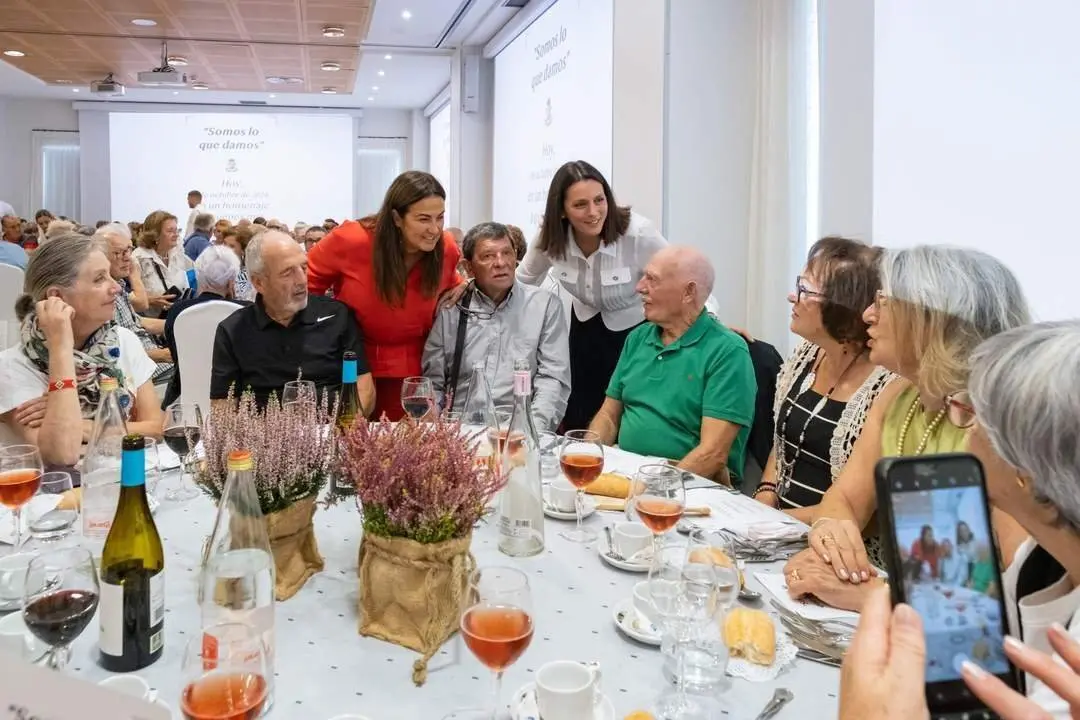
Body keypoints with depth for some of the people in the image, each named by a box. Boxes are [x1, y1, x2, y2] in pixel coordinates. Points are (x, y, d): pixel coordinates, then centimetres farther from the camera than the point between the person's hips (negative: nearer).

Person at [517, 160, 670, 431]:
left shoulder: (638, 233, -27)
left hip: (637, 332, -3)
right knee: (577, 423, 7)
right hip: (585, 329, 3)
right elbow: (523, 281, 5)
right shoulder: (550, 237, -15)